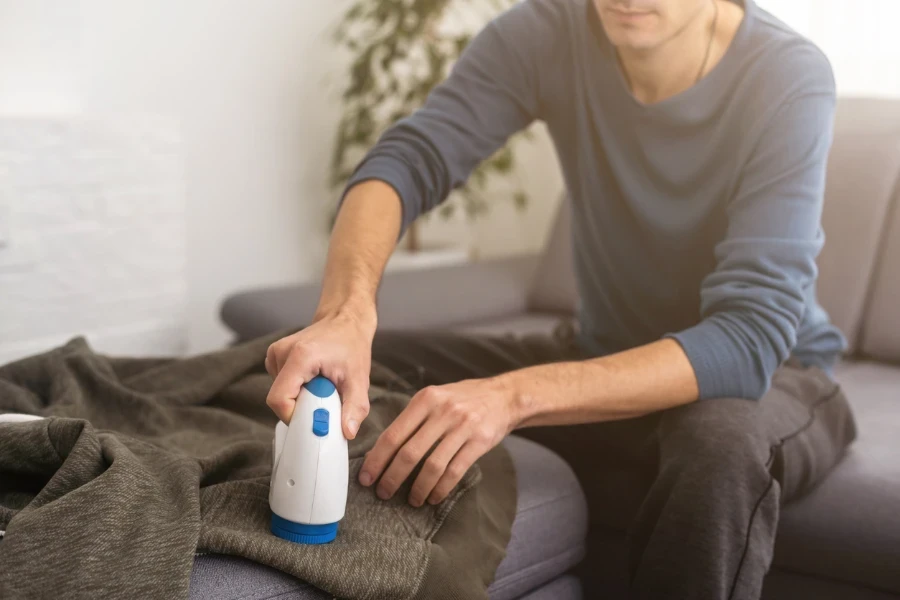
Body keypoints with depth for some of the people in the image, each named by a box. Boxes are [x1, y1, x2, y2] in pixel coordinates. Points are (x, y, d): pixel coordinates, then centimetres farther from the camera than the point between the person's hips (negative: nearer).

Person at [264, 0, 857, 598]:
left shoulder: (788, 81, -24)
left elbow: (752, 336, -32)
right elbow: (408, 159, -23)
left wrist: (515, 396, -45)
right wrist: (346, 315, -46)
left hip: (774, 374, -3)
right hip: (606, 353, 4)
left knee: (723, 442, -38)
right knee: (373, 364, -11)